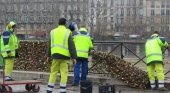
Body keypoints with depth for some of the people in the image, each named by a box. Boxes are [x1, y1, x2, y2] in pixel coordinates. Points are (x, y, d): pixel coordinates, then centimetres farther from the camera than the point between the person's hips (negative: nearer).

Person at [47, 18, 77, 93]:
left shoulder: (53, 32, 7)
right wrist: (74, 57, -5)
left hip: (55, 55, 3)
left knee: (53, 72, 8)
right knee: (64, 73, 1)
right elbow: (71, 46, -7)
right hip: (64, 55, -3)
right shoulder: (68, 32, -2)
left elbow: (50, 45, 10)